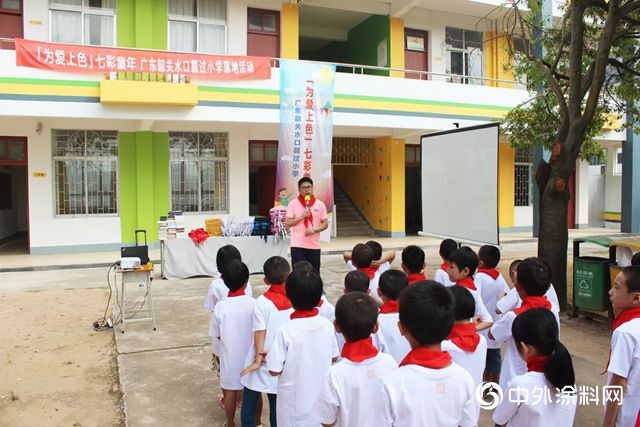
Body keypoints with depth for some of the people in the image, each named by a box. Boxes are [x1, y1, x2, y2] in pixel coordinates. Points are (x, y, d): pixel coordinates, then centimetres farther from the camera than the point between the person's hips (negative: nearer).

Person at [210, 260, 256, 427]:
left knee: (230, 392, 17)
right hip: (251, 356, 0)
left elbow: (217, 335, -2)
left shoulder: (220, 307, -14)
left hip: (230, 356, 1)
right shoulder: (253, 304, -18)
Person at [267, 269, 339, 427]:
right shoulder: (327, 325, -11)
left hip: (295, 401, -3)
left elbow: (274, 370, -17)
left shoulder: (285, 331, -24)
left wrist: (268, 359, 2)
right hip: (322, 398, 4)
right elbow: (334, 357, 3)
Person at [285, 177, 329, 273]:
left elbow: (325, 224, 6)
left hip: (314, 245, 2)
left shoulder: (320, 204, 4)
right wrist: (302, 216, -16)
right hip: (297, 245, -2)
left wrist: (314, 230, -12)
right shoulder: (293, 203, -1)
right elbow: (287, 223, -4)